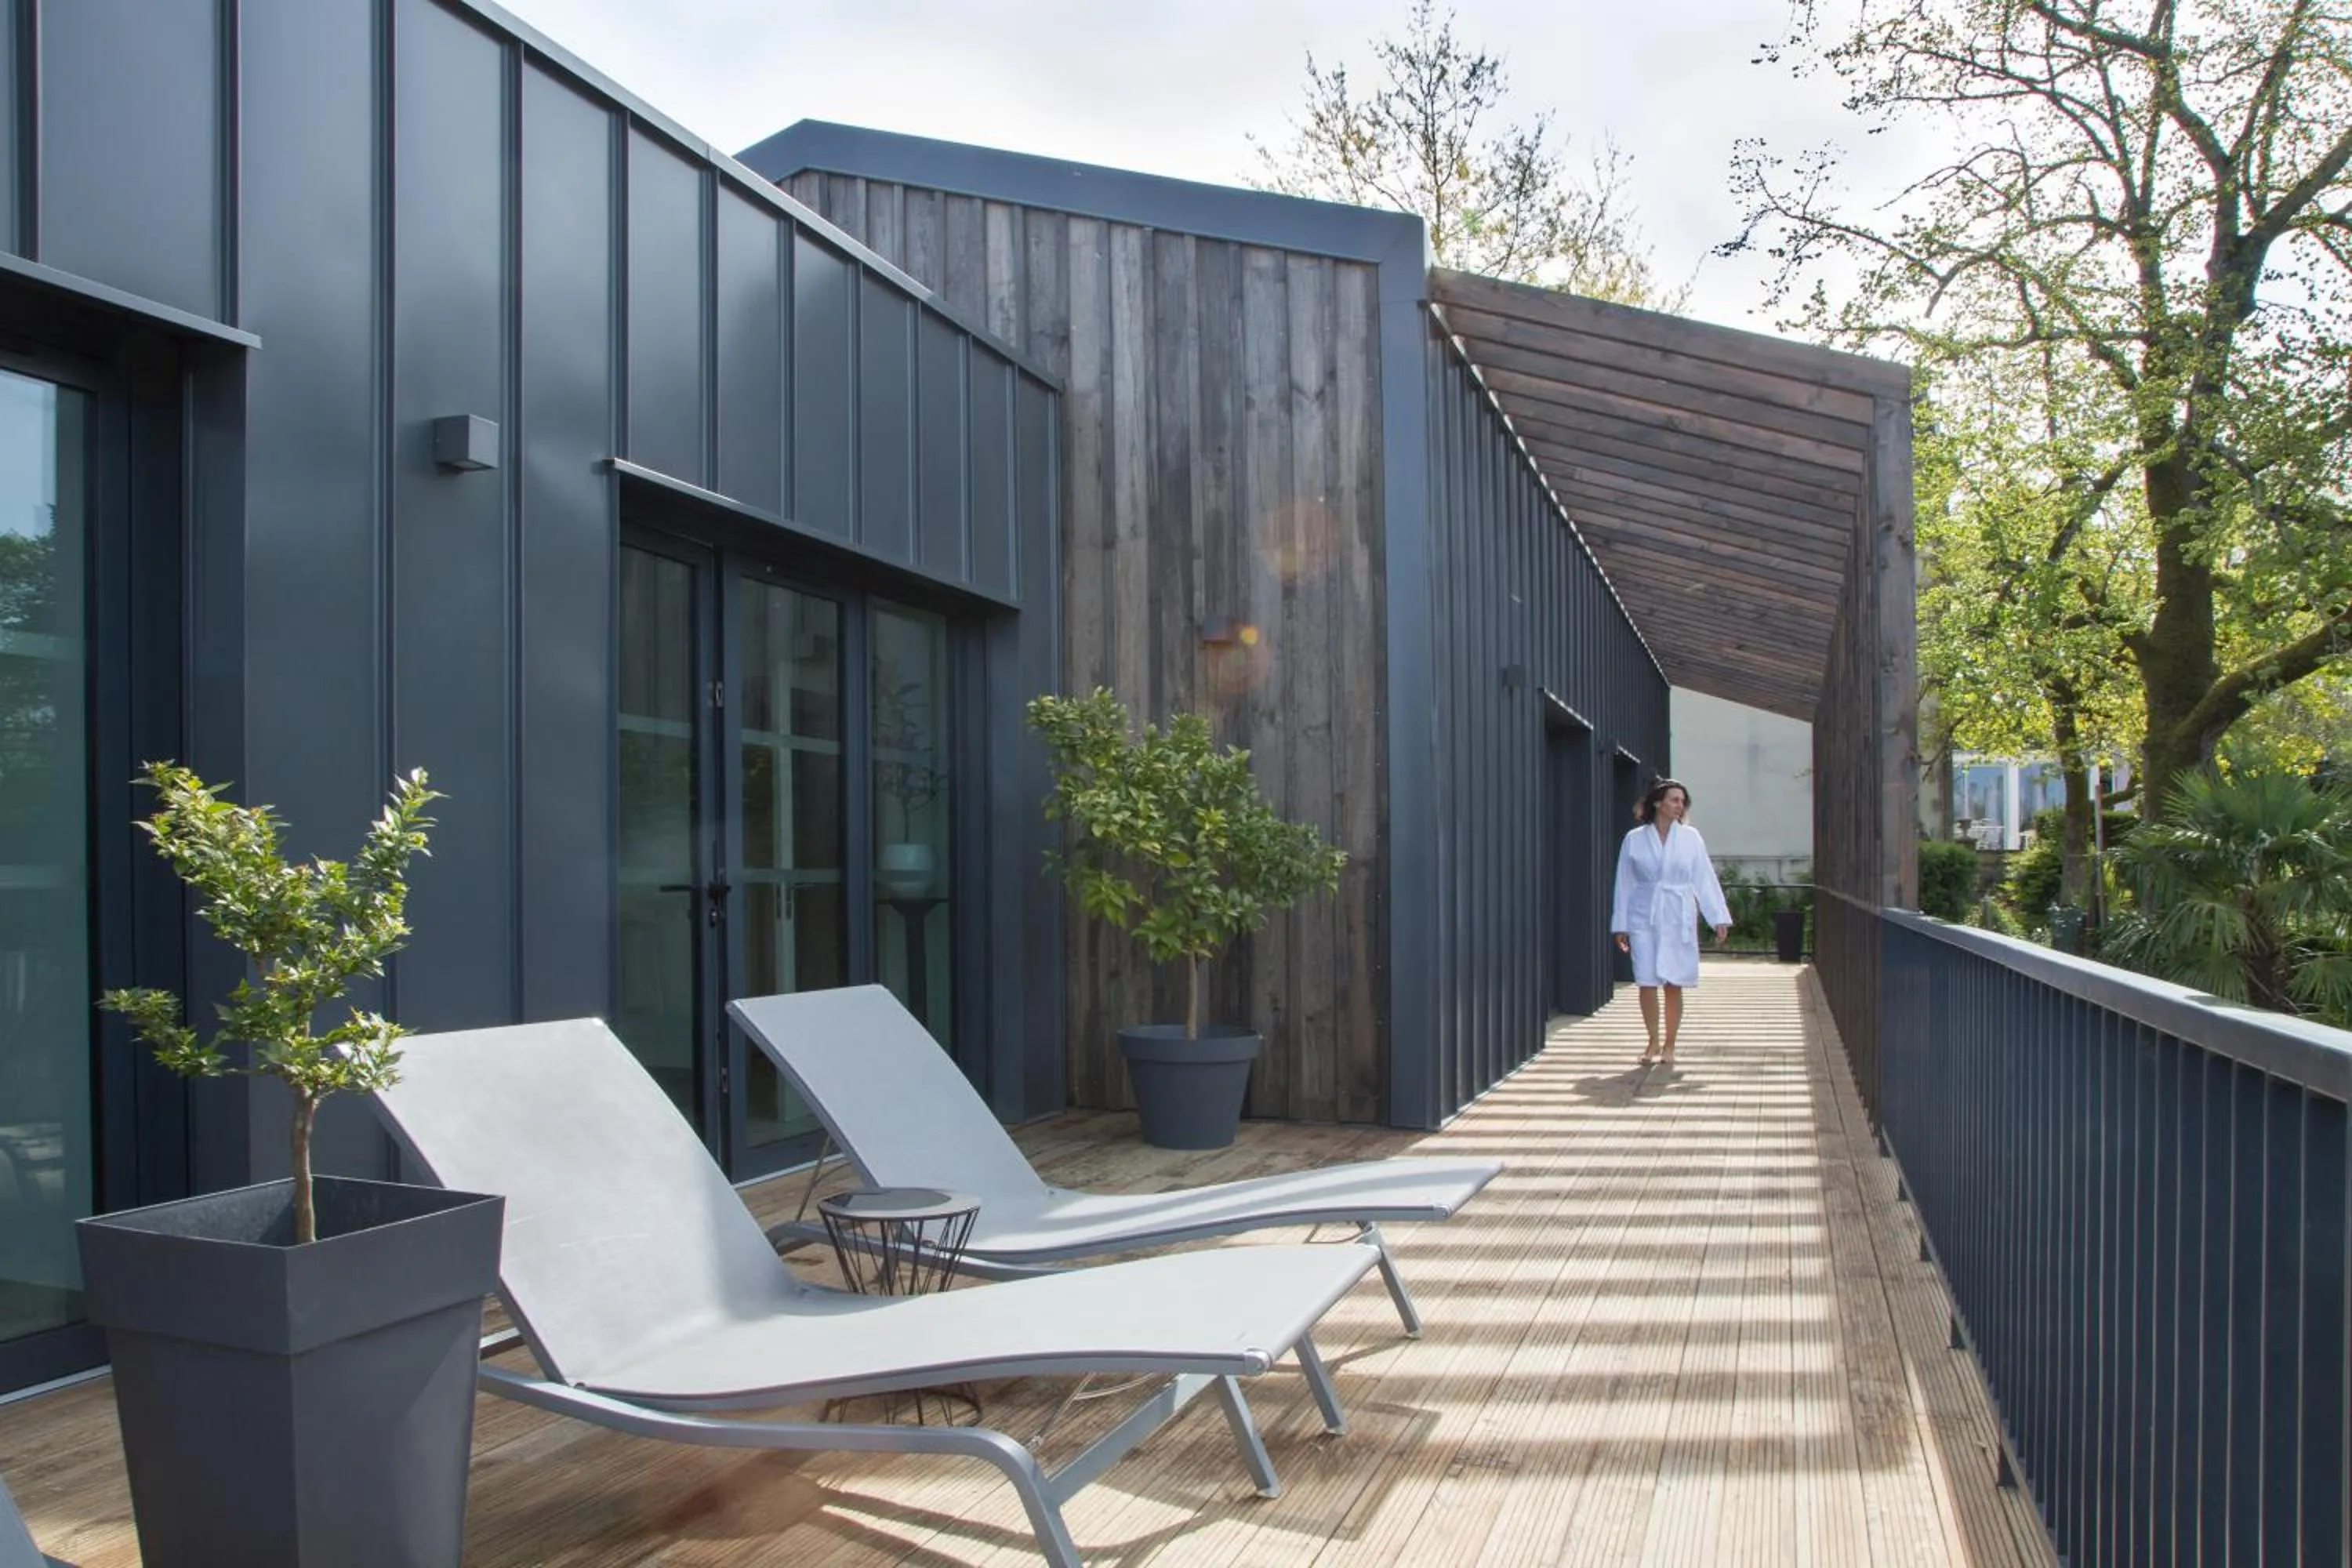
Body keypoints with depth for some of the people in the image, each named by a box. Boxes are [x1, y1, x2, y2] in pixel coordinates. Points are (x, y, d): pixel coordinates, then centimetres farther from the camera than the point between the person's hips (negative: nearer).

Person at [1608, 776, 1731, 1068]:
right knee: (1647, 982, -2)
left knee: (1674, 984, 3)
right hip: (1644, 918, 0)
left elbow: (1705, 879, 4)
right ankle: (1653, 1041, 15)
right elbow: (1625, 883, 6)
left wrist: (1719, 918, -1)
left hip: (1678, 918, 0)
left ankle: (1669, 1045, 17)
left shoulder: (1690, 837, 3)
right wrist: (1620, 925, 5)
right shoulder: (1635, 839, 2)